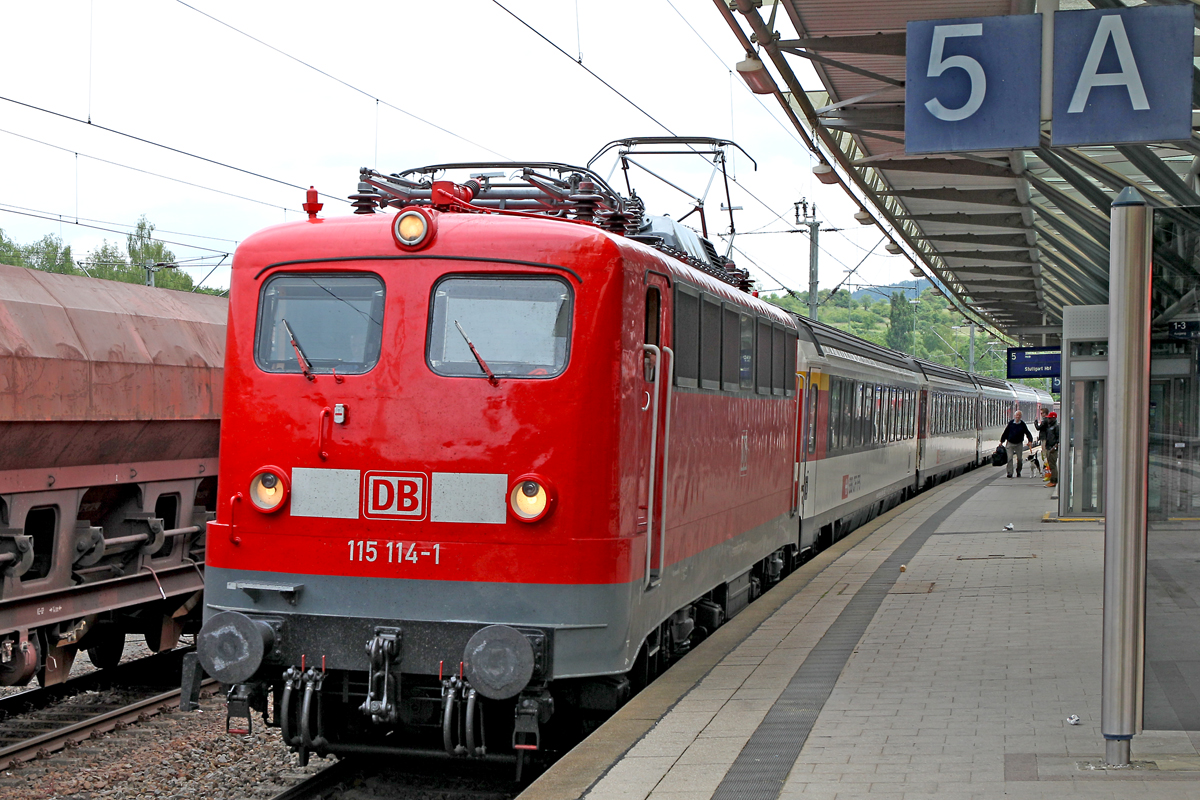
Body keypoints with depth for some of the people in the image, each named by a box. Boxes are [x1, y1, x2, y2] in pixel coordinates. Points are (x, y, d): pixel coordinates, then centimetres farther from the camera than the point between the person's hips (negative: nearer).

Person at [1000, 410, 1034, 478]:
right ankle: (1010, 473, -10)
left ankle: (1018, 472, 20)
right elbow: (1005, 432, 5)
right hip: (1010, 443, -1)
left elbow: (1028, 433, 4)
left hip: (1019, 444, 1)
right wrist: (1001, 441, 6)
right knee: (1010, 458, -9)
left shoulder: (1022, 425, -1)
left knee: (1019, 458, 3)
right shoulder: (1010, 423, -1)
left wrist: (1030, 441, -11)